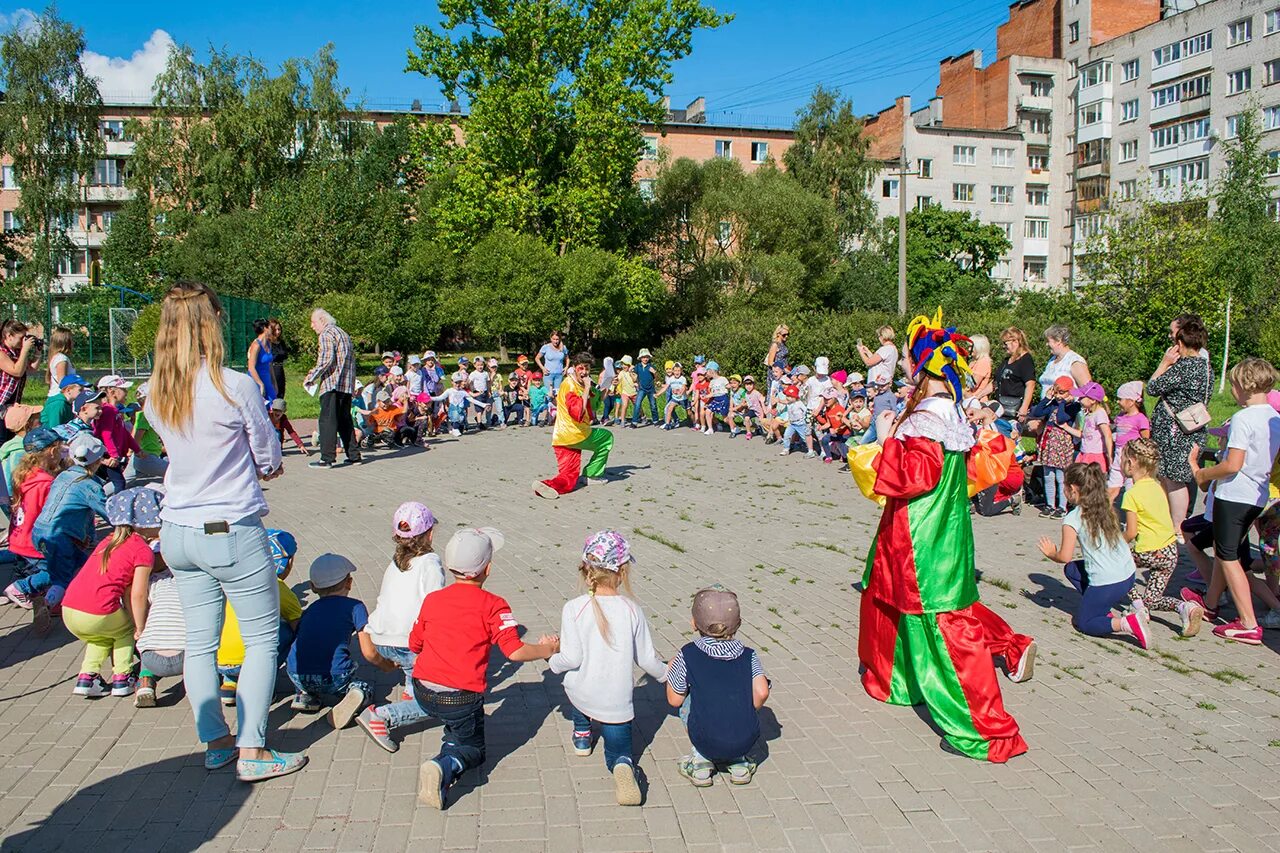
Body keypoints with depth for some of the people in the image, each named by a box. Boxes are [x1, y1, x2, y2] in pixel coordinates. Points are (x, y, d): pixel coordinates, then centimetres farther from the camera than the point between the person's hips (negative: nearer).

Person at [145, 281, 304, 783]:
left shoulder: (155, 394, 0)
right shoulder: (236, 386, -17)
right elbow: (271, 462, -7)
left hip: (177, 531, 6)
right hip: (232, 532, -6)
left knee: (199, 641, 16)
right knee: (262, 638, 7)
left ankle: (215, 743, 28)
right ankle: (252, 752, 9)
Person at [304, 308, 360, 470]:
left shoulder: (326, 334, -6)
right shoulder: (343, 333, 22)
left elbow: (326, 360, -16)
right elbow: (351, 358, 21)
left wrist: (311, 377, -9)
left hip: (332, 384, -9)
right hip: (347, 384, 9)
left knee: (327, 420, -7)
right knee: (345, 420, 13)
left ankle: (327, 458, -9)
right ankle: (354, 455, 12)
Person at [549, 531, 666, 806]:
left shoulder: (573, 608, -16)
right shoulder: (631, 609, -10)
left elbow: (571, 659, -16)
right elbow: (646, 658, -2)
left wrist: (551, 660, 6)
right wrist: (665, 672, 19)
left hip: (582, 697, 1)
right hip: (617, 702, -1)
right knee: (618, 751, 15)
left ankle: (581, 736, 42)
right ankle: (622, 766, -18)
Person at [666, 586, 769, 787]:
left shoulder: (688, 654, 0)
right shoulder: (748, 655, 6)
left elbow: (674, 700, 7)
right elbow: (761, 693, -6)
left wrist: (670, 671, 25)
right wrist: (745, 716, 13)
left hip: (707, 742, -3)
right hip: (746, 741, 3)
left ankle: (700, 762, 18)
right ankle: (738, 762, 22)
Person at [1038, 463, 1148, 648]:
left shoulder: (1072, 519, -12)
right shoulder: (1106, 509, 7)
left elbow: (1065, 557, -12)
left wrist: (1051, 553, 11)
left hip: (1107, 584, -7)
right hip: (1128, 575, 8)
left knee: (1083, 623, 11)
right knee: (1071, 569, 26)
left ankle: (1127, 624, -13)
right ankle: (1103, 610, 15)